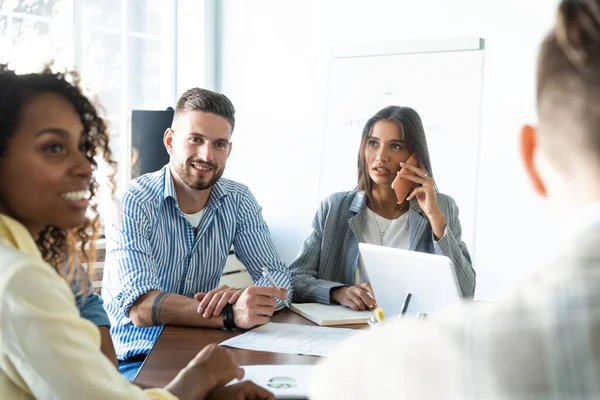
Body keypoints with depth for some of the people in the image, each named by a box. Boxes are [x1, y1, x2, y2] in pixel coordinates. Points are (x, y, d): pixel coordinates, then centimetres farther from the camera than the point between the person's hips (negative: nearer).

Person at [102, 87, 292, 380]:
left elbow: (279, 278, -3)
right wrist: (230, 315, -40)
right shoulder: (133, 202, -15)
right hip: (137, 359, -4)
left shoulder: (239, 201, 0)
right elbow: (139, 306, -26)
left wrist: (238, 298, -27)